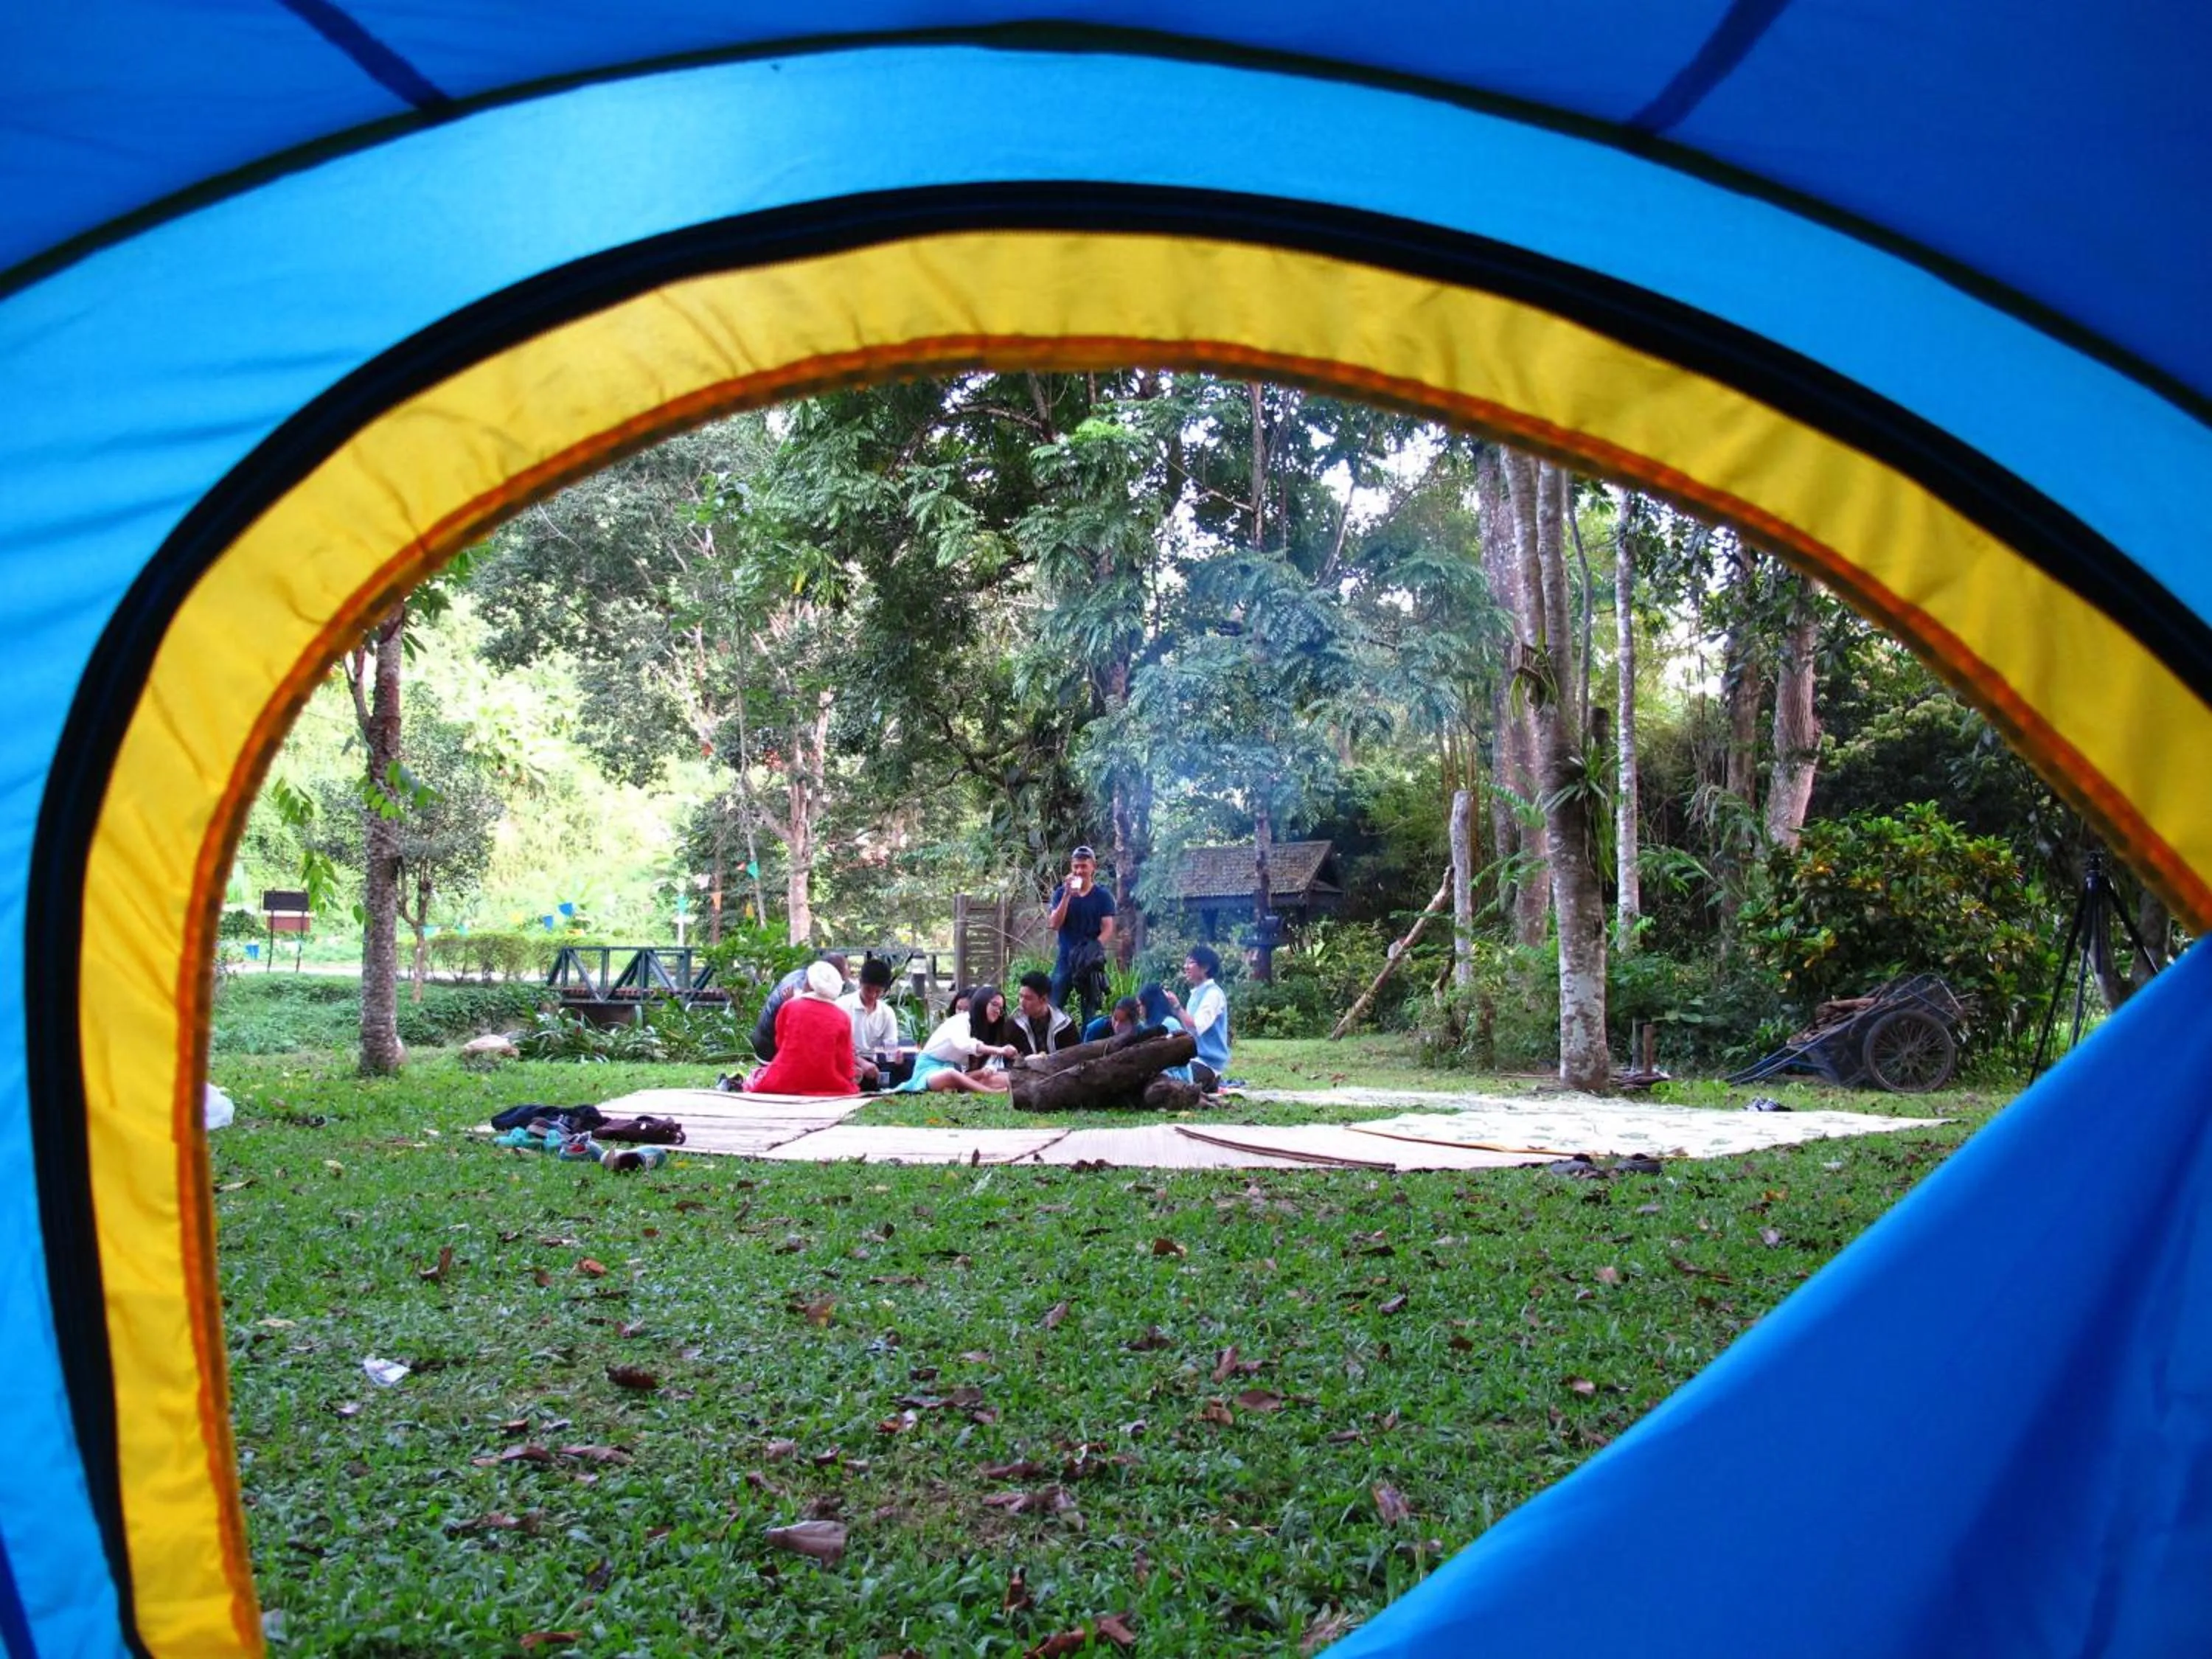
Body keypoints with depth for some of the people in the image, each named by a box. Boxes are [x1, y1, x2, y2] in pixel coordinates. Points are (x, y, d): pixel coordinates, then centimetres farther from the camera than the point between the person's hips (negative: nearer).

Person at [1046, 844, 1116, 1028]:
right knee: (1053, 1007, -6)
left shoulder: (1103, 896, 1)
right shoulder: (1061, 892, 5)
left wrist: (1094, 949, -21)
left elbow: (1108, 930, -4)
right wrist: (1067, 895, -14)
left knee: (1090, 1012, 4)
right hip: (1065, 958, 1)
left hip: (1091, 962, -1)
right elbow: (1055, 925, -6)